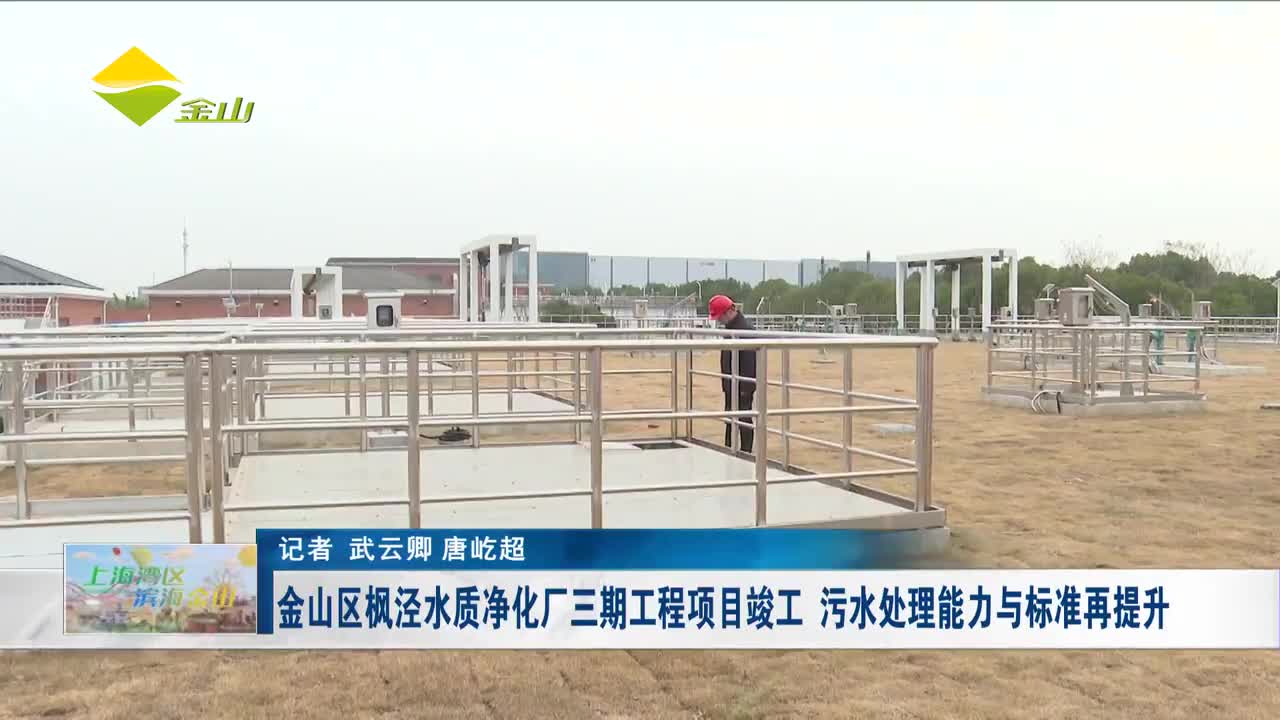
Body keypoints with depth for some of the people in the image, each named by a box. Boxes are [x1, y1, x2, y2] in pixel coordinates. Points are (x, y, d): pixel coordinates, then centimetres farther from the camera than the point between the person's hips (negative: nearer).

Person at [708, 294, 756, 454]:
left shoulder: (745, 328, -19)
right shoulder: (730, 327, 12)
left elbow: (749, 361, -22)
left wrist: (745, 387, -22)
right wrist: (725, 381, 19)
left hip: (742, 385, -10)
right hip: (731, 384, 10)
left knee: (743, 418, -3)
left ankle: (745, 452, 4)